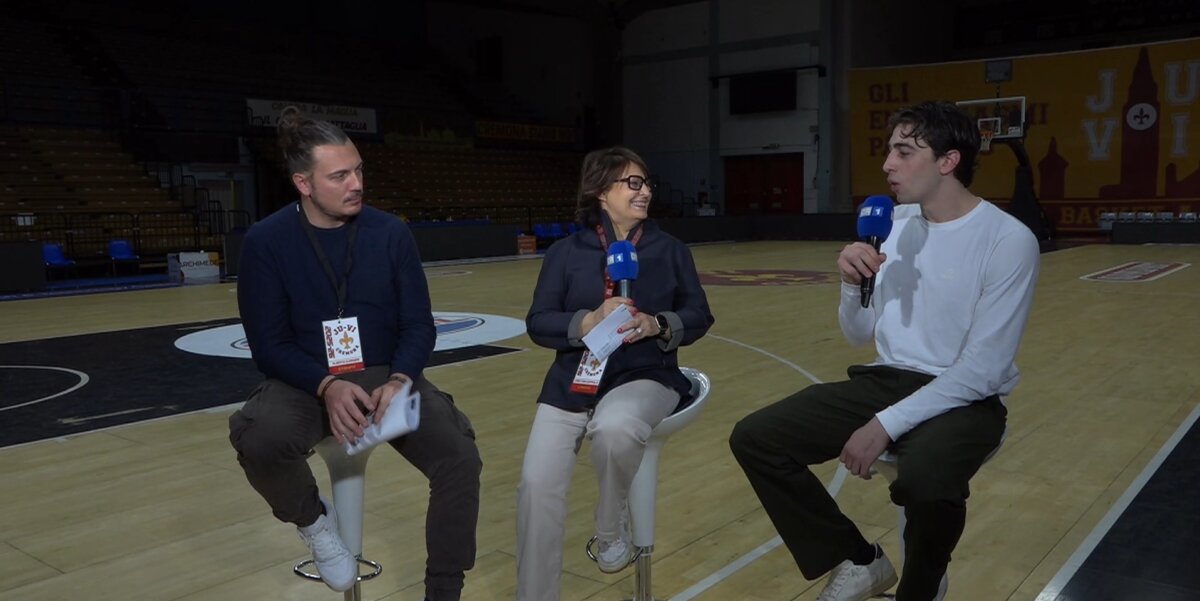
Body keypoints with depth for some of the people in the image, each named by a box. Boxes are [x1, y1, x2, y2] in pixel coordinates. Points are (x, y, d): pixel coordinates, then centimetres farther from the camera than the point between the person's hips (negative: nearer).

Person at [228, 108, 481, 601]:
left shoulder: (390, 233, -2)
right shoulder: (266, 242, -7)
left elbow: (419, 325, -2)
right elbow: (269, 344, -9)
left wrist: (398, 381, -22)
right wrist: (328, 385, -26)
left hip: (388, 375, 1)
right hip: (307, 381, -1)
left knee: (460, 458, -21)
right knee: (260, 440, -34)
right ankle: (314, 518, 1)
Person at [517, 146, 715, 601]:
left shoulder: (670, 250, 6)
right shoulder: (565, 252, 3)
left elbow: (699, 317, 6)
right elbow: (538, 324, -1)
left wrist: (657, 325, -14)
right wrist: (588, 321, -19)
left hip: (646, 378, -1)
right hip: (572, 382, 1)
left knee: (615, 427, -36)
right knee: (536, 484, -16)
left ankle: (612, 529, -4)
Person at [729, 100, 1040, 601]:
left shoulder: (1009, 240, -13)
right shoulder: (893, 224, 5)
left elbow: (982, 370, -18)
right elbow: (858, 334, 10)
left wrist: (887, 424, -23)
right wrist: (852, 284, -11)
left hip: (966, 399, -5)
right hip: (885, 382, 6)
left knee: (924, 480, -39)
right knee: (754, 439, -10)